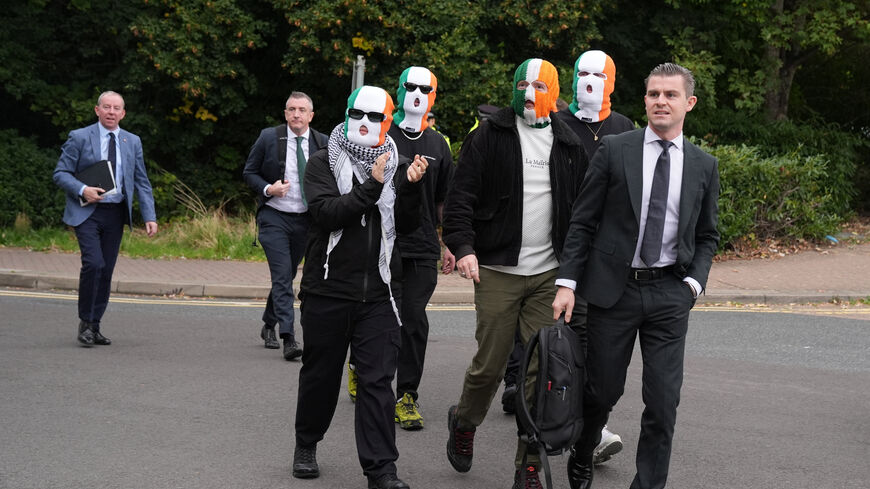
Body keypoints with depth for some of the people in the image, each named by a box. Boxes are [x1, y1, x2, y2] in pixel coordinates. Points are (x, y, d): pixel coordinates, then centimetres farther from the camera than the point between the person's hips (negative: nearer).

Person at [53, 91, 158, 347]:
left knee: (107, 270, 4)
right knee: (93, 263, -18)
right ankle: (85, 322, -3)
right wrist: (83, 190, -19)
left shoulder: (133, 142, 10)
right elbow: (61, 173, -2)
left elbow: (141, 182, 11)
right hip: (87, 212, -4)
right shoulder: (80, 137, -1)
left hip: (116, 214, 4)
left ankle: (95, 326, 14)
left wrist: (150, 216, 1)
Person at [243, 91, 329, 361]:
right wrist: (267, 189, -15)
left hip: (305, 219, 3)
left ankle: (268, 325, 36)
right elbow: (249, 172, 3)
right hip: (274, 217, -3)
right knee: (282, 276, -13)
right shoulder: (269, 138, -4)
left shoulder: (322, 143, 2)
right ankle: (288, 338, -17)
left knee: (287, 275, 16)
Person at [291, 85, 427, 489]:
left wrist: (410, 187, -13)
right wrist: (371, 188, -23)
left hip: (377, 293, 1)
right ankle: (306, 445, 33)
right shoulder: (324, 163, 0)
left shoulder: (395, 167, 8)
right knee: (320, 374, 12)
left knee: (377, 379, -3)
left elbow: (406, 225, 3)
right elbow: (325, 213, -16)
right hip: (328, 289, -1)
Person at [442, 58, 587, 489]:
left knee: (542, 369, -1)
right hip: (497, 271, -3)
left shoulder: (568, 145, 11)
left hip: (549, 275, 3)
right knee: (489, 364, 1)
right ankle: (464, 423, 33)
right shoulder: (489, 136, 0)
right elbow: (460, 196, -4)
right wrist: (463, 247, -18)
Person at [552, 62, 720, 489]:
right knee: (602, 389, 9)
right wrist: (567, 282, -8)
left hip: (670, 294, 2)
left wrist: (694, 282, -2)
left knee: (663, 402, -2)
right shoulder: (614, 150, -1)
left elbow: (707, 237, 14)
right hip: (613, 288, -1)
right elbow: (582, 222, -1)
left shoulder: (704, 165, 6)